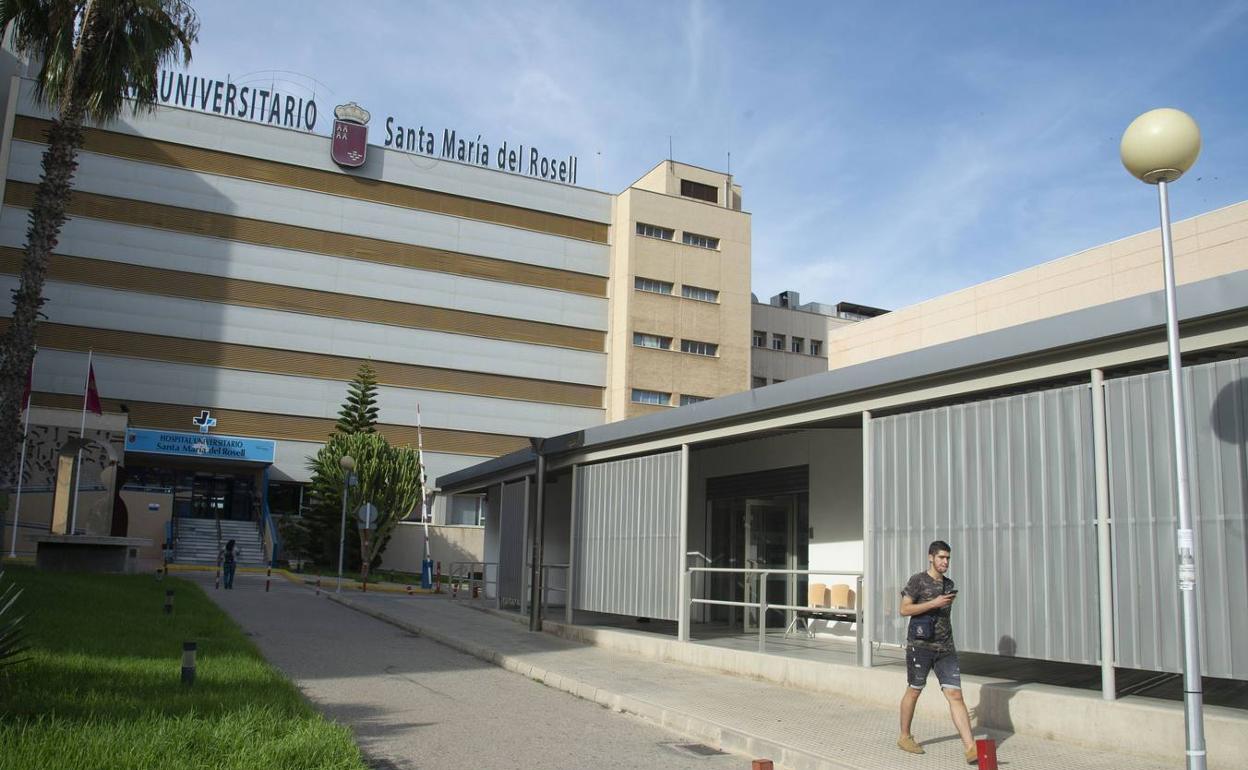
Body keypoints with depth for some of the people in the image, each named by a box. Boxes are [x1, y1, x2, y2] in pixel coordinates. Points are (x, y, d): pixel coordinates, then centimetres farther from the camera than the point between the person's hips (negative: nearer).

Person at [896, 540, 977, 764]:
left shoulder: (949, 584, 15)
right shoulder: (917, 581, -4)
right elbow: (905, 609, -11)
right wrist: (933, 603, -16)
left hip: (946, 648, 5)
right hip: (920, 645, -5)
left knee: (955, 695, -5)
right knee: (914, 691, 8)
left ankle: (970, 748, -10)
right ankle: (905, 738, 25)